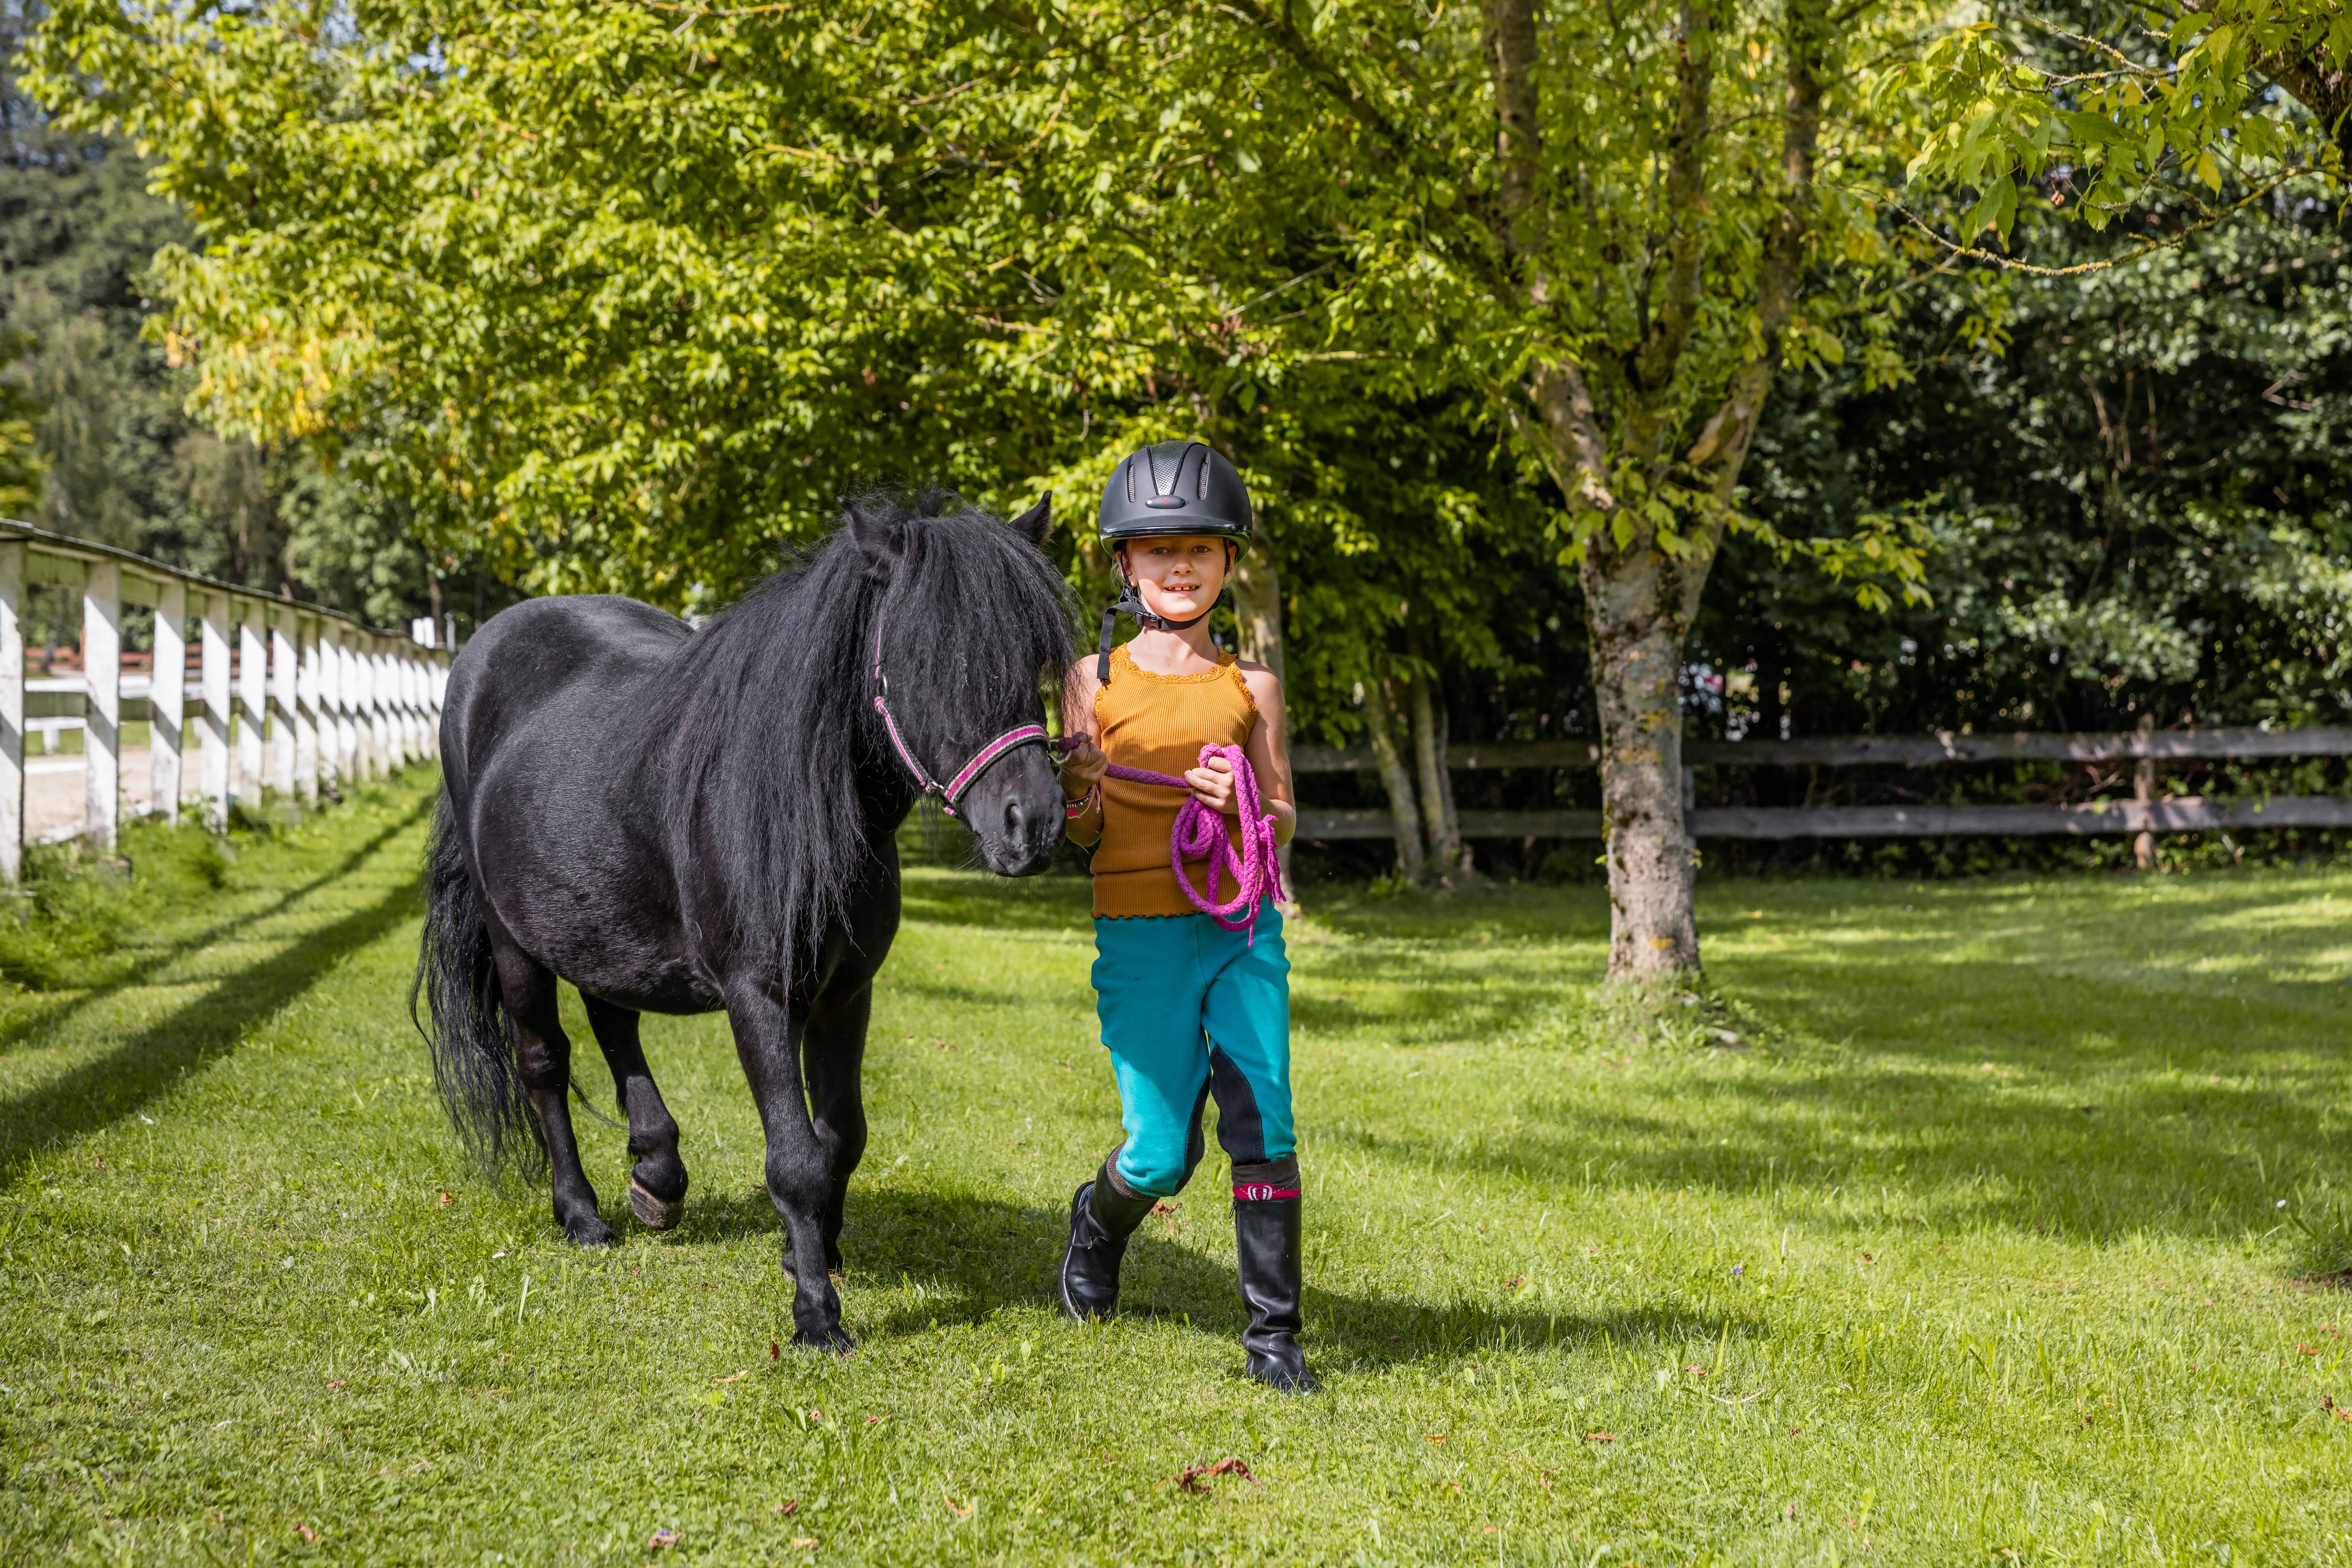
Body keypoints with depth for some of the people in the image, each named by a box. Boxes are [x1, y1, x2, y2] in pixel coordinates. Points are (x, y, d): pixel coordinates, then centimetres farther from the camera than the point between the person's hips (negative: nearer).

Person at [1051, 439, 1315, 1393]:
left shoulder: (1251, 689, 8)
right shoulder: (1093, 682, 3)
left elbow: (1284, 825, 12)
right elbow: (1075, 837, 4)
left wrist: (1243, 806, -9)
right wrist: (1079, 796, -18)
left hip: (1243, 929, 2)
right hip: (1139, 932, -1)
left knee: (1263, 1125, -7)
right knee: (1161, 1154, 0)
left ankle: (1273, 1335, 3)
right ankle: (1098, 1220, 35)